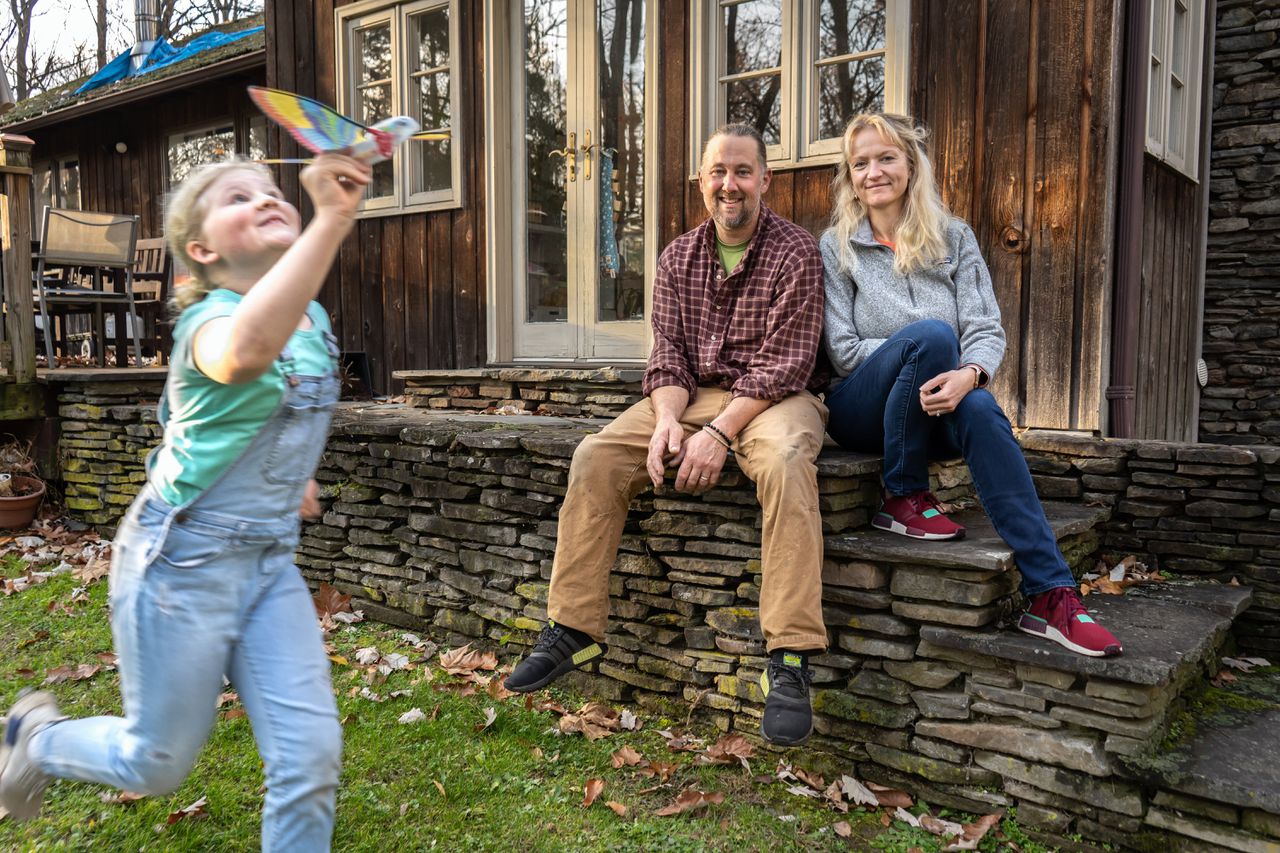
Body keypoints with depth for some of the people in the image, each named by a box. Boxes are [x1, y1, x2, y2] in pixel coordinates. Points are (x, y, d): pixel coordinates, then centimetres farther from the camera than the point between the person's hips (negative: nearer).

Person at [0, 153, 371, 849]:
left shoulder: (312, 317, 5)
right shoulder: (210, 320, -19)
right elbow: (245, 353, -48)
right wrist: (332, 218, -53)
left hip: (270, 562, 6)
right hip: (182, 560, -6)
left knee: (311, 756, -3)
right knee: (158, 764, 14)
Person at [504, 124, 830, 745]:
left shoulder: (795, 251, -4)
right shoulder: (679, 257, 11)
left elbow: (785, 362, -14)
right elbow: (668, 353, 4)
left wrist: (719, 431, -24)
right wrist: (667, 419, -17)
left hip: (775, 397, -4)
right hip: (694, 396, 5)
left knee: (784, 460, -38)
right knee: (596, 457, -14)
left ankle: (788, 659, -35)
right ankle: (574, 630, -5)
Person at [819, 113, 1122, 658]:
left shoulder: (954, 238, 12)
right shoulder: (836, 246, 6)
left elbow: (987, 329, -1)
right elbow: (843, 350, -3)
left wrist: (969, 372, -25)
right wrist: (928, 355, -15)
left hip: (937, 406, 2)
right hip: (860, 407, -2)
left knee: (980, 409, -34)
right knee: (929, 333, -31)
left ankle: (1050, 595, -35)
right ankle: (904, 499, -18)